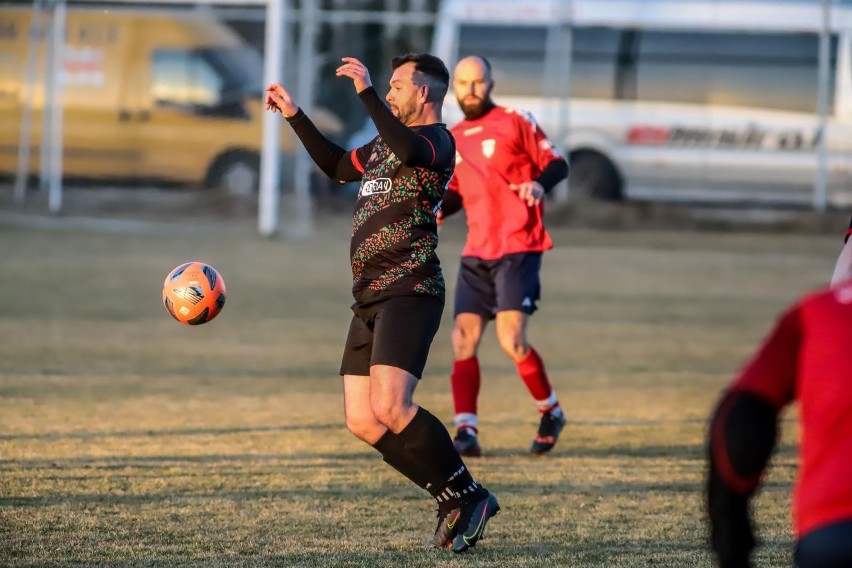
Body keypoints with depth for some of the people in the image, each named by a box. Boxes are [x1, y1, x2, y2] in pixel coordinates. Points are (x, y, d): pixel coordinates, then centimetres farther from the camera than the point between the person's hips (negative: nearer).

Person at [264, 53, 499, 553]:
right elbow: (337, 165, 39)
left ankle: (470, 496, -9)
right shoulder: (385, 143, 22)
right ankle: (455, 500, 9)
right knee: (362, 421, 1)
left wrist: (367, 92, -27)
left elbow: (410, 150, -30)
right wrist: (295, 116, 35)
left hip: (410, 292, -9)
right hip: (370, 299, 9)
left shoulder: (438, 139, -5)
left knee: (390, 408, -23)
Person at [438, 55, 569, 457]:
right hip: (476, 254, 6)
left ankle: (550, 412, 9)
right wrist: (437, 209, 4)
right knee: (463, 339, -6)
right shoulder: (453, 140, 15)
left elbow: (557, 164, -2)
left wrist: (539, 184, -23)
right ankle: (466, 432, -5)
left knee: (511, 341, -14)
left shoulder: (514, 122, -2)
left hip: (518, 248, -6)